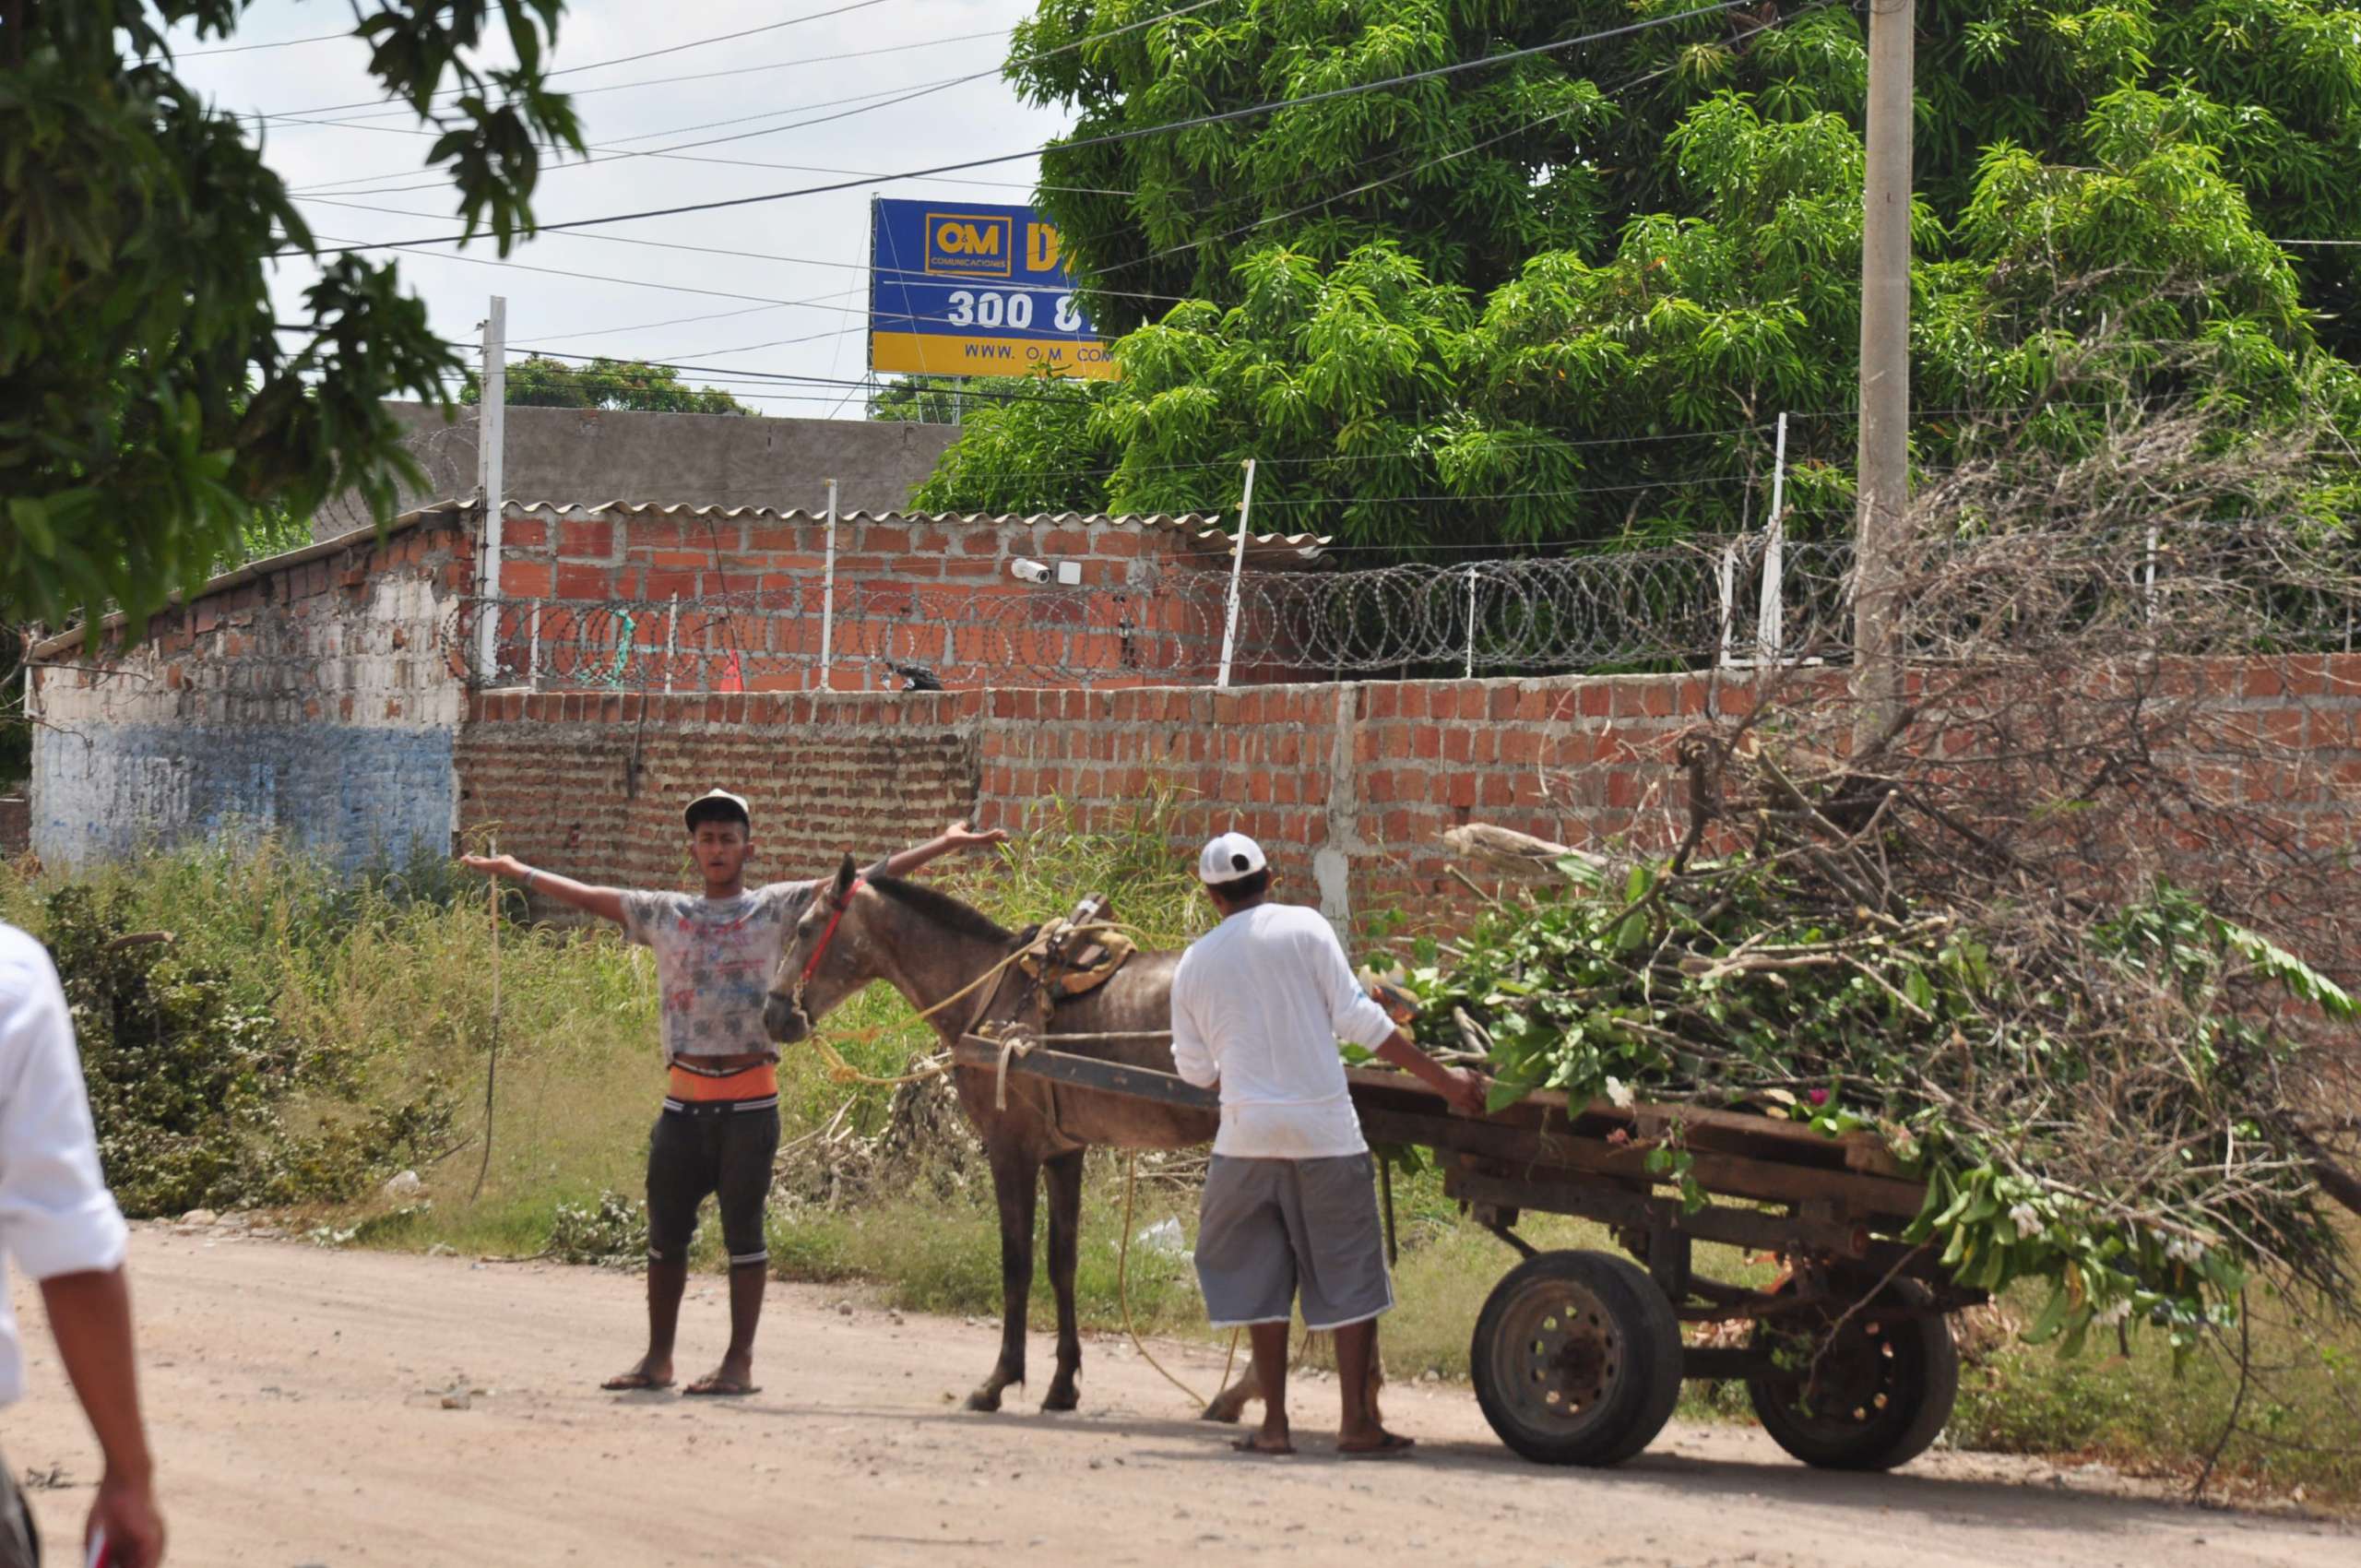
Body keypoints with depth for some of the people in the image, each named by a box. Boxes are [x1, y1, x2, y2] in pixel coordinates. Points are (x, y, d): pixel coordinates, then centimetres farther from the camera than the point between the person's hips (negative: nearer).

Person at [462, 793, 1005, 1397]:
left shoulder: (776, 909, 3)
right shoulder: (664, 915, 13)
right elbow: (588, 897, 22)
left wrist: (946, 844, -5)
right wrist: (518, 872, 25)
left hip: (749, 1096, -3)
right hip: (684, 1097, 3)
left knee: (743, 1228, 0)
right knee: (665, 1229, 7)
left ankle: (740, 1362, 4)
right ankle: (657, 1358, 17)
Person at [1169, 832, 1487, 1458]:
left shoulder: (1193, 965, 7)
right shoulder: (1304, 928, -1)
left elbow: (1194, 1070, 14)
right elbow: (1358, 1020, -6)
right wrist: (1442, 1078, -4)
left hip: (1248, 1131, 2)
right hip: (1325, 1130, -2)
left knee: (1259, 1277, 12)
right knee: (1351, 1273, 6)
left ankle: (1274, 1423, 9)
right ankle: (1356, 1419, 3)